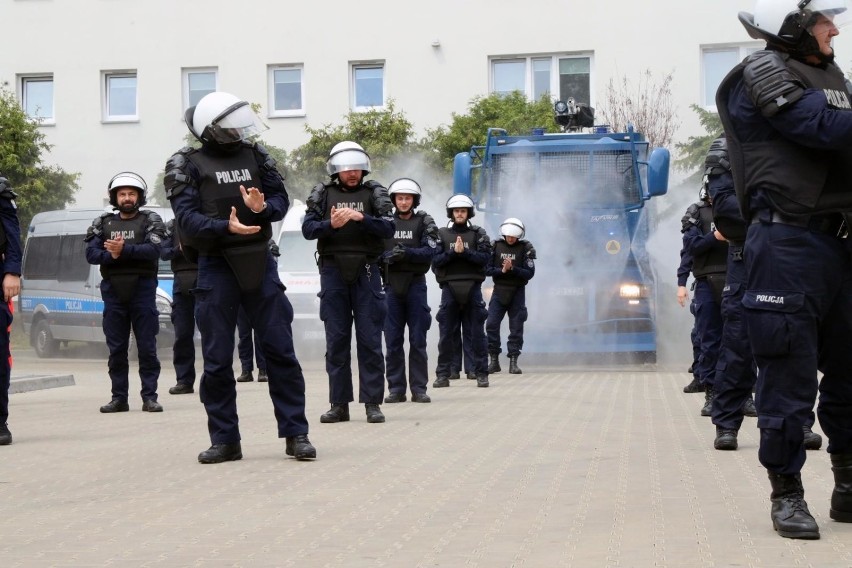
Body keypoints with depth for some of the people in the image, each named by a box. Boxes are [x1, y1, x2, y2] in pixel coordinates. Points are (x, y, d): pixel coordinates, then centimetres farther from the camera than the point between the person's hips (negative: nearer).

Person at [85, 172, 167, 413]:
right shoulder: (103, 223, 14)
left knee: (147, 347, -2)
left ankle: (149, 397, 2)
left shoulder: (151, 221, 5)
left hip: (142, 290, -3)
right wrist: (112, 255, -16)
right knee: (116, 349, 5)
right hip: (113, 291, 3)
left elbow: (154, 250, -11)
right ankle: (119, 398, 11)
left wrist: (124, 250, -22)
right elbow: (91, 253, 2)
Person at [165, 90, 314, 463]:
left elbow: (281, 198, 7)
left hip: (259, 262, 2)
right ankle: (225, 440, 14)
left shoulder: (254, 154, 7)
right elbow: (187, 218, -11)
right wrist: (226, 227, -27)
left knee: (280, 349, 2)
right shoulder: (187, 164, -1)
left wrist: (262, 208, -16)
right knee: (217, 359, 3)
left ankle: (295, 434, 8)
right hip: (215, 265, -2)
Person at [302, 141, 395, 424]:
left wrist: (362, 218, -21)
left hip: (365, 271, -1)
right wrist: (331, 224, -20)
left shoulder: (374, 193, 6)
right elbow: (308, 229, -2)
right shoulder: (323, 194, 7)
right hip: (333, 271, 1)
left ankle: (372, 403, 2)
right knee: (336, 340, 4)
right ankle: (339, 404, 9)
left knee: (370, 339, -2)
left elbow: (388, 228, -5)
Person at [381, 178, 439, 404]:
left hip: (415, 284, -1)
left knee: (418, 340, 1)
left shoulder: (424, 221, 4)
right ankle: (396, 389, 8)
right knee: (392, 340, 3)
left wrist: (407, 253, -20)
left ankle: (419, 388, 6)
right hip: (391, 284, 1)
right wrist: (388, 256, -18)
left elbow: (431, 251, -7)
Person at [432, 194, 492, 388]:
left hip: (472, 287, -1)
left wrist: (464, 252, -15)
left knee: (477, 333, 1)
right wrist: (453, 252, -13)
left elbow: (485, 257, -5)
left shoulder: (479, 234, 8)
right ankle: (443, 375, 7)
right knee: (446, 334, 2)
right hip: (449, 288, 1)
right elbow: (435, 261, -1)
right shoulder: (442, 234, 9)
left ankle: (481, 373, 5)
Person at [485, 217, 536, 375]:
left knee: (516, 328, 1)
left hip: (517, 292, -1)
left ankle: (513, 362, 7)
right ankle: (494, 361, 4)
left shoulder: (526, 248, -3)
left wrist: (512, 269, -20)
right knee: (491, 325, -6)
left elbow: (530, 273, -8)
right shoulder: (496, 246, 1)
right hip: (499, 291, 1)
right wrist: (502, 270, -17)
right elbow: (487, 269, -2)